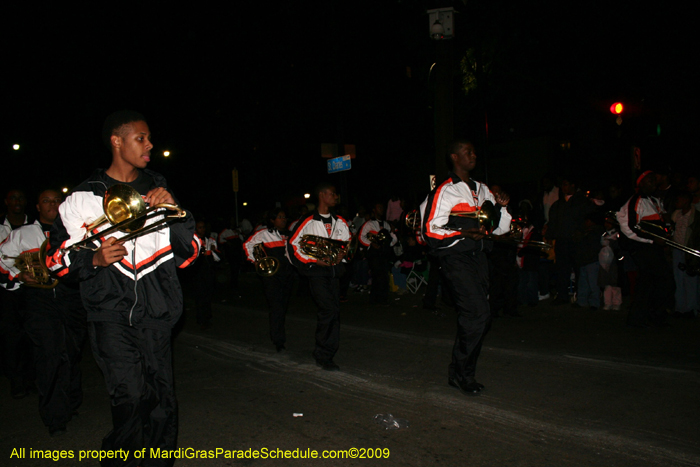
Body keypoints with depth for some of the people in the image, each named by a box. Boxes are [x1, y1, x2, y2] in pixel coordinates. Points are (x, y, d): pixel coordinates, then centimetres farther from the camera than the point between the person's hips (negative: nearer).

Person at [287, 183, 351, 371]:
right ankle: (323, 355, -2)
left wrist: (342, 254, 5)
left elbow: (348, 241, 27)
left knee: (333, 313, 4)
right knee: (329, 310, -15)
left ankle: (325, 355, 14)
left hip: (334, 270, 6)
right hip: (316, 271, -6)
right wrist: (314, 262, -12)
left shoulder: (340, 222, 14)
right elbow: (292, 245, -4)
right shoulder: (308, 222, -5)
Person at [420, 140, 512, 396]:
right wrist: (464, 232, -22)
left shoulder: (482, 190, 19)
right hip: (456, 259, -7)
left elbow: (500, 228, 21)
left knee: (473, 318, 8)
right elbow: (430, 230, -12)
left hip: (478, 258, 7)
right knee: (478, 314, -15)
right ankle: (459, 372, 2)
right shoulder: (444, 192, -4)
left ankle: (462, 373, 22)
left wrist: (501, 207, 1)